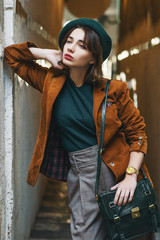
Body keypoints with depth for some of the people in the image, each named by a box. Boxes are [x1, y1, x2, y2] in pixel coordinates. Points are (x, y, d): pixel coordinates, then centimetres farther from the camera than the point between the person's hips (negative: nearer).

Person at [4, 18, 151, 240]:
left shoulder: (112, 91, -4)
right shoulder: (52, 83, 6)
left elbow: (137, 131, -1)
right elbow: (12, 55, 16)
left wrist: (131, 176, -11)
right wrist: (47, 54, 3)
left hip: (110, 169, -3)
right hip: (76, 170, 3)